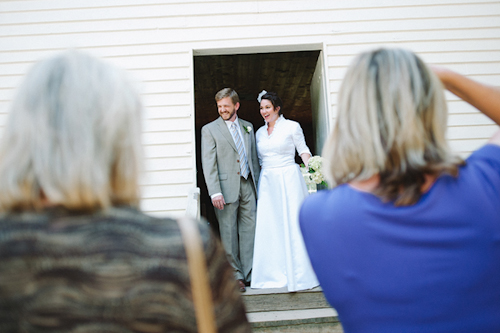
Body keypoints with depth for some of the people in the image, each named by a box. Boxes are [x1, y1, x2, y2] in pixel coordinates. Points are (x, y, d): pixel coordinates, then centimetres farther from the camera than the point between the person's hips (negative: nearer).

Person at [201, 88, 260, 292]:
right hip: (226, 187, -3)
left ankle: (249, 274, 12)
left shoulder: (248, 127, 15)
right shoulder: (209, 130, 2)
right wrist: (215, 192, -14)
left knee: (249, 230, 4)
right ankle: (236, 276, 12)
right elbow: (208, 164, -5)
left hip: (247, 186, 4)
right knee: (228, 233, 1)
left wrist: (257, 185, 12)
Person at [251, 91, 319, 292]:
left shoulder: (291, 126, 1)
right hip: (267, 182, 5)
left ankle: (298, 275, 5)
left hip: (289, 179, -4)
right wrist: (260, 179, 11)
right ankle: (276, 274, 11)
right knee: (269, 227, 1)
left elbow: (303, 151, 2)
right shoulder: (259, 133, 14)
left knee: (293, 224, -4)